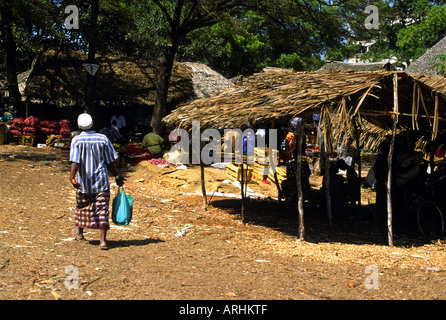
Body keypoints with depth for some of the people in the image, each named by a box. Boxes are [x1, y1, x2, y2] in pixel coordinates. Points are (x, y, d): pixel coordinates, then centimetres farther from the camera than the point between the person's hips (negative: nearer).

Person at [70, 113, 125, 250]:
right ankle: (103, 240, -6)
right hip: (101, 181, 0)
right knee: (102, 209, 0)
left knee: (82, 206, 20)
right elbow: (110, 162, 2)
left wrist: (72, 177, -26)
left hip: (84, 182, 0)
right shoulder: (103, 139, -2)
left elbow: (75, 161, -20)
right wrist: (117, 176, 14)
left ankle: (79, 231, 39)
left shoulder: (77, 140, -7)